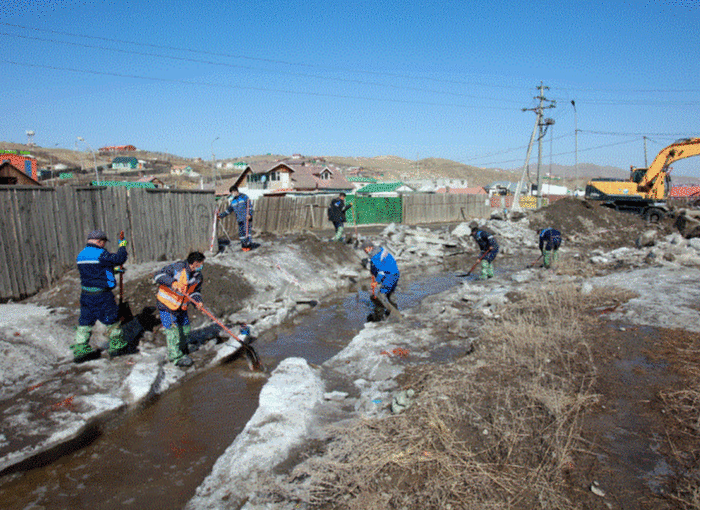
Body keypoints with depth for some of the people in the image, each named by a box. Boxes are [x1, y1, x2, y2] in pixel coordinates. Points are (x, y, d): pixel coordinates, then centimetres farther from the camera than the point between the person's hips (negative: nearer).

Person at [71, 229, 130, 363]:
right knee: (112, 319, 7)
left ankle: (80, 351, 15)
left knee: (85, 321, 12)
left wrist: (114, 270, 27)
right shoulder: (100, 254, -17)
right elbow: (119, 259, -16)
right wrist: (122, 247, 1)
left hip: (85, 294, 8)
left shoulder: (81, 255, 11)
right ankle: (117, 347, 18)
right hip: (101, 294, -8)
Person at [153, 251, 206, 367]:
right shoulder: (177, 267, -21)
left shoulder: (198, 276, -1)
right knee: (173, 330, -4)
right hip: (167, 305, -7)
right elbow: (158, 275, -20)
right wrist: (172, 282, -35)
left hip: (182, 307, 7)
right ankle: (176, 356, 8)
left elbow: (195, 291, 8)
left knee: (185, 329, 14)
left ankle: (182, 348, 39)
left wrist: (197, 301, -13)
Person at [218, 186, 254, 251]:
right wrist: (221, 215, 12)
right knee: (241, 232, 2)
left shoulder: (244, 196, -1)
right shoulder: (232, 201, 14)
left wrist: (250, 214, -16)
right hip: (240, 219, 5)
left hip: (247, 218, -5)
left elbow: (250, 206, -3)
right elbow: (228, 210, 19)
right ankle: (244, 245, 12)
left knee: (247, 230, -13)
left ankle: (248, 245, -9)